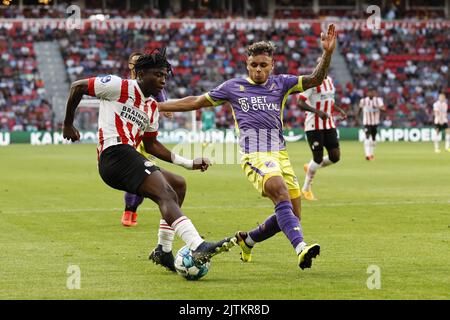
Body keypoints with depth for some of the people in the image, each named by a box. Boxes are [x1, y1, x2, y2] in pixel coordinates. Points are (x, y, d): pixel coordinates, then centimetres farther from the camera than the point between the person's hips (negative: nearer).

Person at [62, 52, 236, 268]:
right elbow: (77, 86, 5)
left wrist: (188, 163, 20)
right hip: (115, 154, -10)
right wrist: (68, 125, 12)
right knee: (166, 195, -25)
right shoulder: (120, 87, 0)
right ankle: (199, 248, -44)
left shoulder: (152, 107, 23)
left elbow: (151, 144, 28)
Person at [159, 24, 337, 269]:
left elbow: (315, 79, 2)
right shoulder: (233, 87, 12)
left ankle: (247, 240, 27)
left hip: (280, 154, 4)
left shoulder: (281, 84, 14)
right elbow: (196, 102, 21)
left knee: (290, 215, 2)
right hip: (254, 155, -4)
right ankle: (301, 249, -46)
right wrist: (156, 106, 21)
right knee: (281, 193, -31)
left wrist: (328, 53, -16)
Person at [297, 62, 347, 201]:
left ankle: (310, 167, 27)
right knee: (318, 158, -3)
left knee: (335, 157, 0)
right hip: (314, 125, -7)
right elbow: (300, 103, -19)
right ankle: (306, 188, 17)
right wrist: (317, 112, -29)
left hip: (329, 125, 7)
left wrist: (339, 110, 10)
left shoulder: (329, 80, 11)